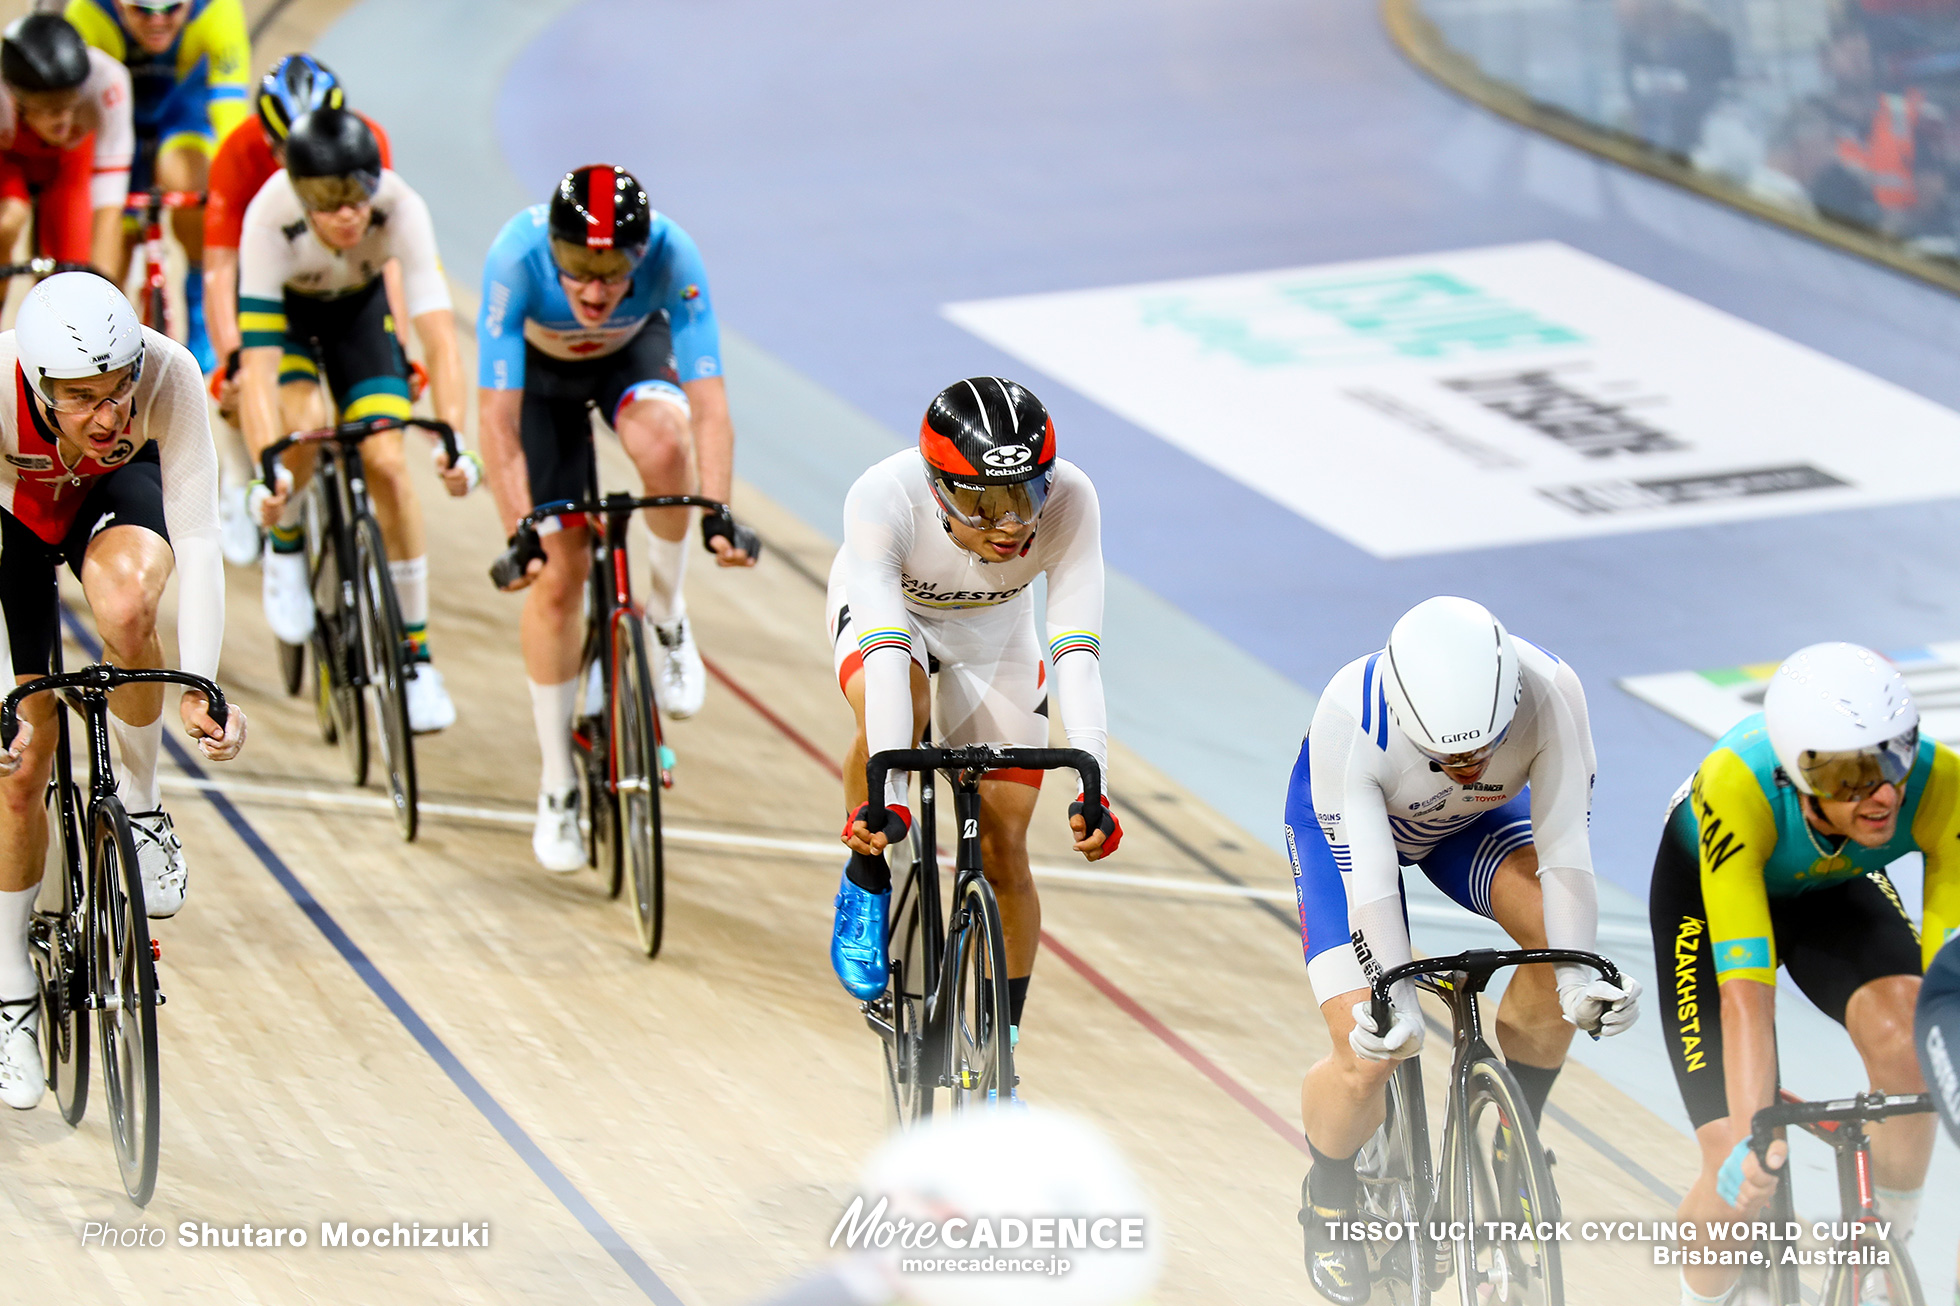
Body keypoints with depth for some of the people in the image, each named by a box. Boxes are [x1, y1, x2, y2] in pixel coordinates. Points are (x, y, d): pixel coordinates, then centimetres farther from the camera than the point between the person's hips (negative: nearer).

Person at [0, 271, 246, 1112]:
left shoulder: (170, 376, -37)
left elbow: (197, 539, -32)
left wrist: (199, 685, -42)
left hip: (116, 494, 0)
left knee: (126, 604, -37)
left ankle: (138, 807, -11)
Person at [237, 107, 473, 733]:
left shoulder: (400, 208, -37)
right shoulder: (271, 217, -39)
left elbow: (438, 334, -41)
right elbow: (259, 360, -41)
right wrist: (268, 468, -52)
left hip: (357, 304, 1)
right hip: (283, 305, -1)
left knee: (386, 463, -12)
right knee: (307, 428, -29)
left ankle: (416, 654, -2)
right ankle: (285, 544, 3)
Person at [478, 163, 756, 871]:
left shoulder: (672, 256, -37)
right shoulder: (516, 257, -39)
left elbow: (709, 406, -38)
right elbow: (498, 419, -38)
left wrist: (718, 513, -52)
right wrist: (518, 535, -47)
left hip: (634, 353, 0)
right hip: (542, 369, 0)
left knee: (663, 443, -36)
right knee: (557, 576, -5)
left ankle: (668, 619, -10)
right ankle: (557, 787, 12)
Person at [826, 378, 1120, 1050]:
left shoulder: (1069, 501, -36)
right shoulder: (884, 497, -40)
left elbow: (1076, 652, -39)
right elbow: (887, 653, -46)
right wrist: (887, 795, -56)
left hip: (994, 630, 2)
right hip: (884, 609, -2)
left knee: (1004, 850, -3)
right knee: (892, 712, -36)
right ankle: (866, 878, -9)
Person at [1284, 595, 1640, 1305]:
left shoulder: (1551, 694, -36)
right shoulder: (1347, 722, -41)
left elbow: (1564, 847, -34)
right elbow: (1367, 878, -40)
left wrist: (1577, 974, -46)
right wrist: (1397, 999, -51)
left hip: (1476, 822, 3)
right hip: (1346, 823, -3)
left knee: (1555, 925, -28)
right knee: (1369, 1056, -18)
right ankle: (1329, 1202, 14)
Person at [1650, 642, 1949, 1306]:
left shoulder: (1939, 785, -36)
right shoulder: (1737, 788, -42)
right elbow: (1745, 997, -46)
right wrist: (1749, 1141, -56)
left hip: (1838, 893, 2)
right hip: (1707, 891, -2)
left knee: (1902, 1029, -31)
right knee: (1741, 1180, -13)